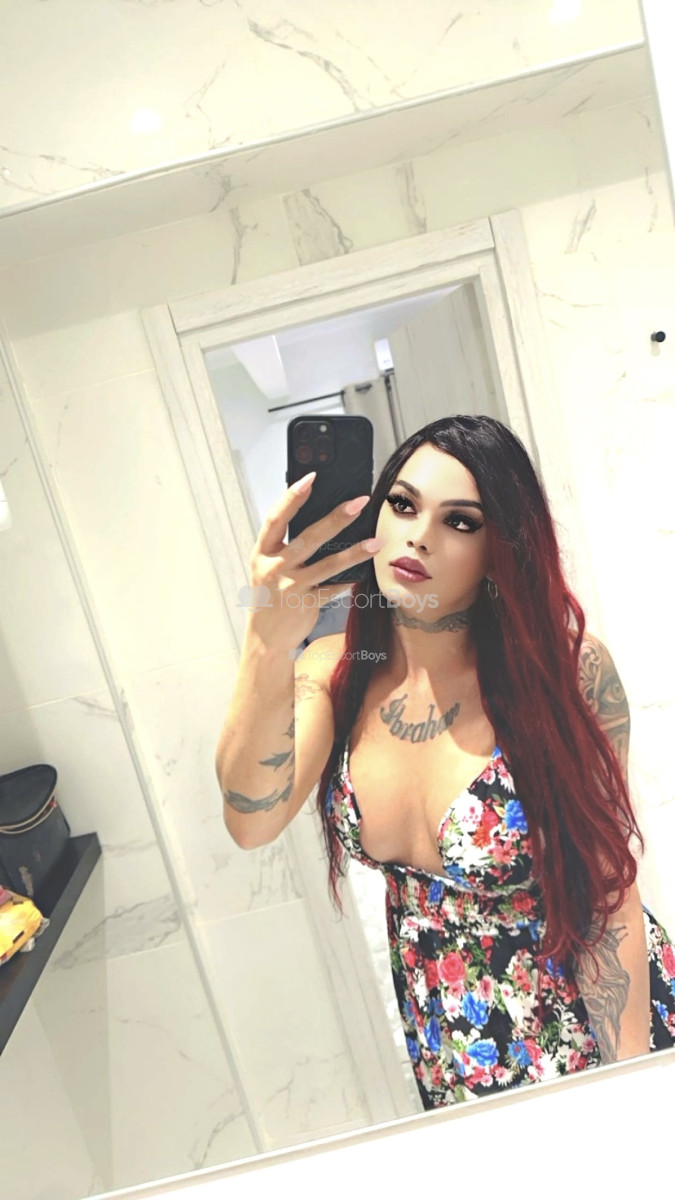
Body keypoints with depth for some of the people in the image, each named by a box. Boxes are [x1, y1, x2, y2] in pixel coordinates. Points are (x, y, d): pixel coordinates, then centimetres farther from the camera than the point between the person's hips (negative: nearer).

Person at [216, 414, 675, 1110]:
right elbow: (251, 823, -30)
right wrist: (269, 642, -44)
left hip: (582, 1020, -3)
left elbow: (609, 901, -18)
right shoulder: (334, 673, -14)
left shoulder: (563, 671, -24)